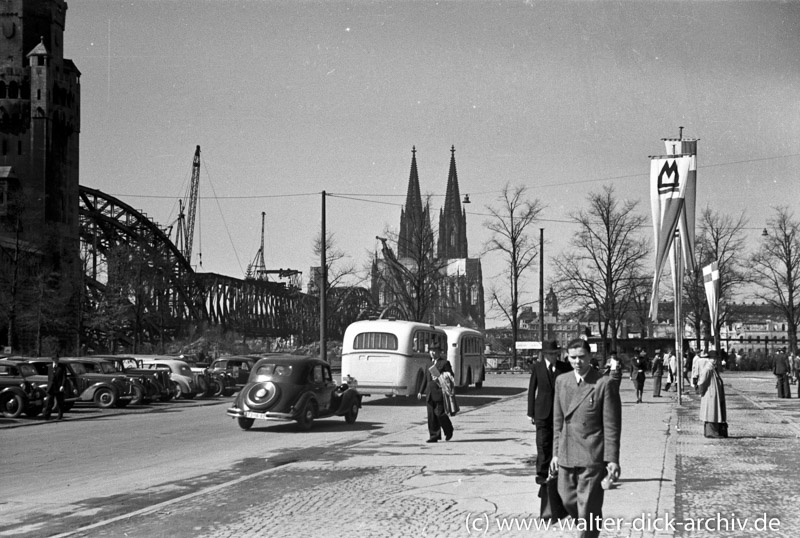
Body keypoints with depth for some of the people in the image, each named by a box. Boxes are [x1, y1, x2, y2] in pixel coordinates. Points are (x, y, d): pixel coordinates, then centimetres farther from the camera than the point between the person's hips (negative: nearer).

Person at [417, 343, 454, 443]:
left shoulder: (445, 363, -2)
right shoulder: (429, 363, 17)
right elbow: (425, 378, 19)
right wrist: (421, 391, 15)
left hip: (440, 392, -6)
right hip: (430, 393, 6)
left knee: (440, 413, -7)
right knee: (431, 415, 2)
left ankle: (448, 430, 17)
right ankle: (434, 436, 6)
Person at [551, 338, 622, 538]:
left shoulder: (605, 384, -8)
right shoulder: (561, 381, 9)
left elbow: (611, 425, -9)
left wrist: (612, 459, -11)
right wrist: (556, 452, 12)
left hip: (592, 456, -5)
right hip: (566, 455, 6)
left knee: (588, 506, -3)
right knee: (568, 501, 13)